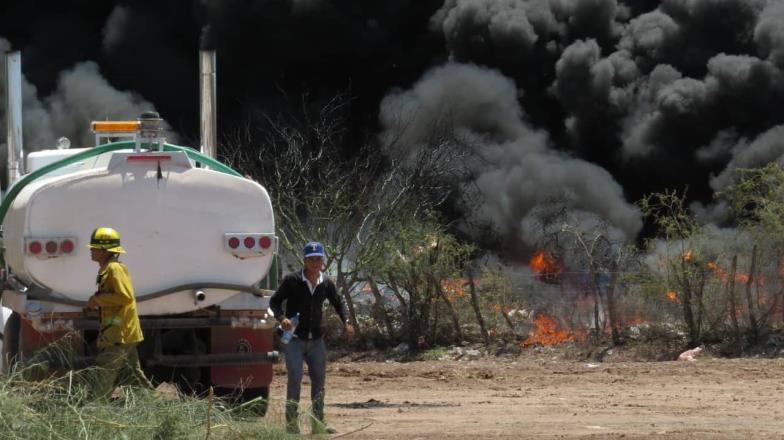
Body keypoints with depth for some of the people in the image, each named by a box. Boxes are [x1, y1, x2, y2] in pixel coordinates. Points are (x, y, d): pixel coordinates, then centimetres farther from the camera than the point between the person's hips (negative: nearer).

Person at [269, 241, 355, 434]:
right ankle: (291, 422, -6)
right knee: (295, 377, -13)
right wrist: (282, 318, -25)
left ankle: (318, 423, 17)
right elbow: (274, 301, -7)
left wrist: (346, 322, 1)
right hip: (294, 338, -5)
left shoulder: (326, 284, 3)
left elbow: (339, 303, 18)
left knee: (319, 379, 8)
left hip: (316, 340, 5)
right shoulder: (292, 280, -10)